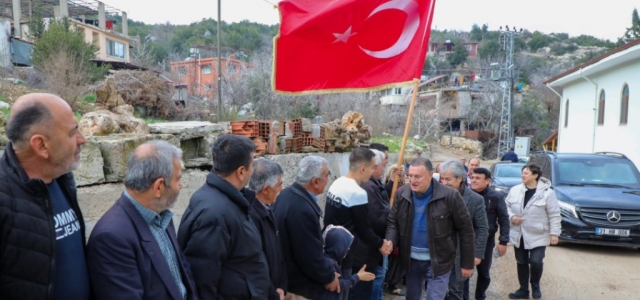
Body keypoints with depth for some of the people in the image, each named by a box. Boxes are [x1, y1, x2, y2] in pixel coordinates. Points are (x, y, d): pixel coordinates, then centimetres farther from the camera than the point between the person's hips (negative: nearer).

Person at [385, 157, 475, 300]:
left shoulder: (449, 196, -17)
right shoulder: (402, 194, -7)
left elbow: (465, 229, -9)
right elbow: (392, 222, 1)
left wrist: (467, 263, -5)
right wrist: (389, 242, -20)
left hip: (438, 261, -4)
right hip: (412, 260, 4)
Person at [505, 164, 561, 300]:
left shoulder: (547, 192, -11)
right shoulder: (515, 190, 0)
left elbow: (554, 215, -9)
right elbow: (507, 206, 10)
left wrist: (554, 233, -11)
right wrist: (511, 216, -9)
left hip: (537, 236, -4)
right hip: (519, 235, 4)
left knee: (535, 262, -9)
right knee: (521, 263, 11)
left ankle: (535, 286, 22)